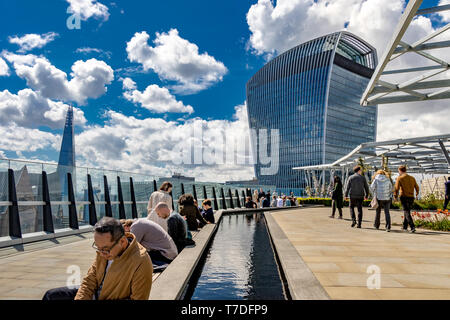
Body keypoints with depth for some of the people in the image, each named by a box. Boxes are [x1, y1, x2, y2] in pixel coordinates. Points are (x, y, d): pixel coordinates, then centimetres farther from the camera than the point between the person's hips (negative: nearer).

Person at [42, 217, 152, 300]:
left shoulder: (141, 263, -33)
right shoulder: (104, 248, -11)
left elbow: (138, 298, -24)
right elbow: (89, 281, -1)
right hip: (95, 292, 7)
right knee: (51, 295, 11)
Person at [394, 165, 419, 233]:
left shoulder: (399, 178, -5)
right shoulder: (412, 178, 11)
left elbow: (396, 188, -13)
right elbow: (417, 187, 20)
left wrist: (395, 196, 1)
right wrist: (417, 193, 40)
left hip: (404, 197, -5)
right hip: (411, 197, 5)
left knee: (407, 213, -6)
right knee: (406, 211, 18)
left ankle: (413, 227, -19)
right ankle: (405, 227, 25)